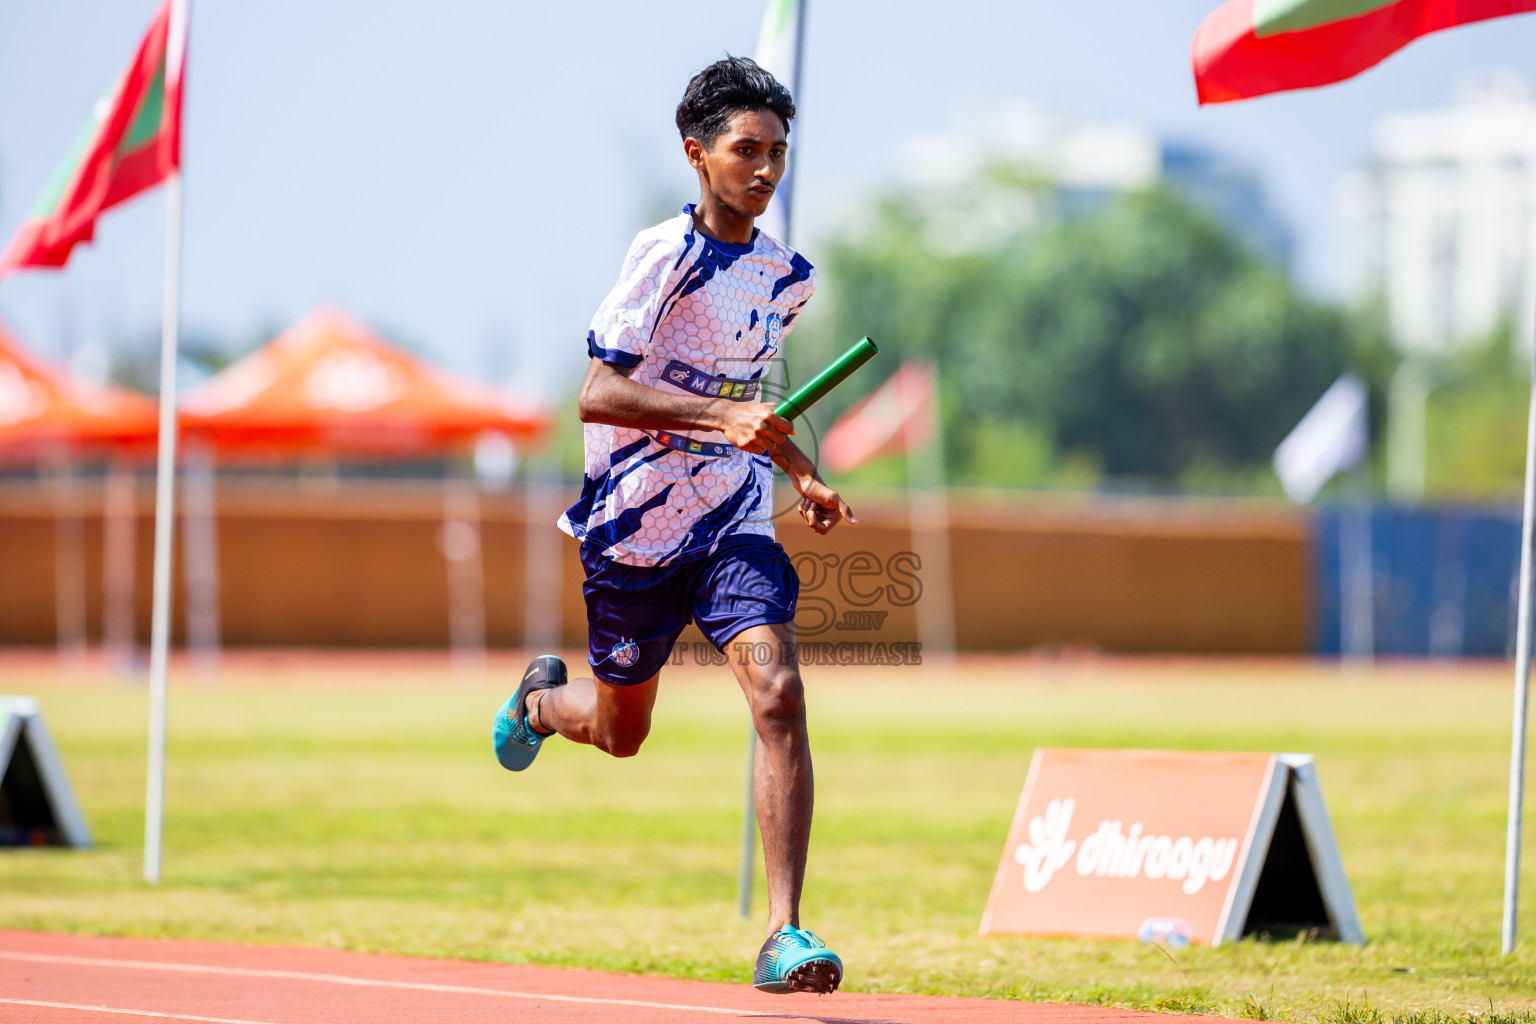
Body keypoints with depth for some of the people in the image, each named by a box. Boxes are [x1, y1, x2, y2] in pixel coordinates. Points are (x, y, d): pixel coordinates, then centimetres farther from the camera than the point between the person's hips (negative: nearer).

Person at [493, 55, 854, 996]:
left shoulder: (788, 277, 6)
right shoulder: (666, 255, -14)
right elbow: (598, 395, -22)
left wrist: (804, 474, 13)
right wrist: (723, 417, -32)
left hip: (735, 523, 3)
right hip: (636, 526, -3)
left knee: (777, 691, -21)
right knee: (622, 732, 14)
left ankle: (786, 934, -22)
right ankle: (542, 698, 53)